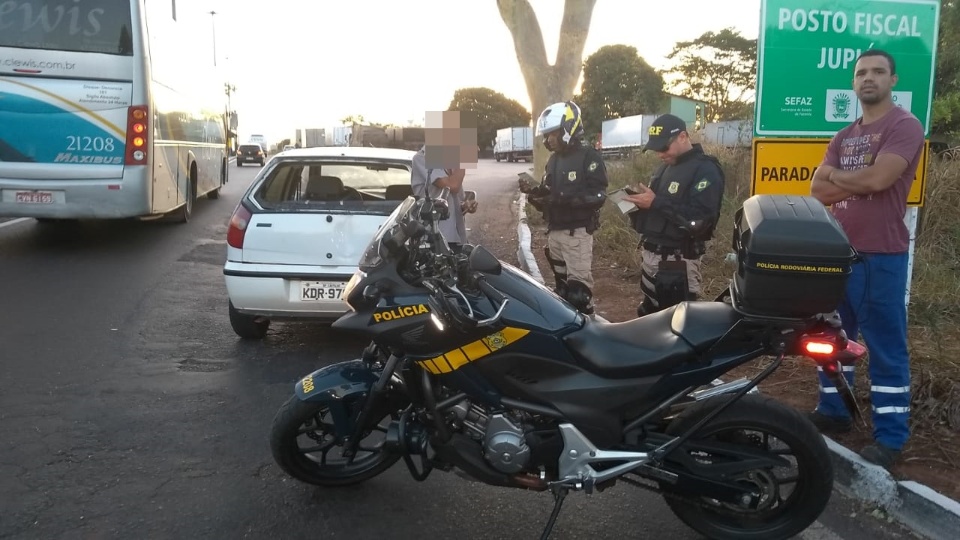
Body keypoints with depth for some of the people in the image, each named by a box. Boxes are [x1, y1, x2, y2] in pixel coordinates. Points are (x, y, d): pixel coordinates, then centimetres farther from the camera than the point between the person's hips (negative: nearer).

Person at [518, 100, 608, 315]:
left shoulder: (588, 156, -7)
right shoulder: (553, 160, 16)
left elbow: (598, 196, -17)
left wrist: (565, 198, -26)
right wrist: (534, 191, 0)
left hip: (576, 232, -7)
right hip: (554, 231, 7)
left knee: (579, 287, -10)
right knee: (561, 284, 13)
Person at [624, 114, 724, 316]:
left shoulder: (705, 170, -12)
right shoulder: (666, 167, 15)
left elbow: (700, 220, -24)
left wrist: (655, 203, -23)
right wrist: (640, 202, -1)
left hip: (678, 261, -9)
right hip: (650, 254, 9)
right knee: (649, 317, 17)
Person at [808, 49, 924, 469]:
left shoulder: (904, 126, -7)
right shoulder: (844, 136, 15)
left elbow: (877, 179, -22)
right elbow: (817, 191, 4)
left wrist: (836, 174, -4)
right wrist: (858, 181, -11)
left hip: (880, 256, -7)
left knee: (885, 348, 0)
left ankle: (890, 436, 9)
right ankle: (833, 412, 30)